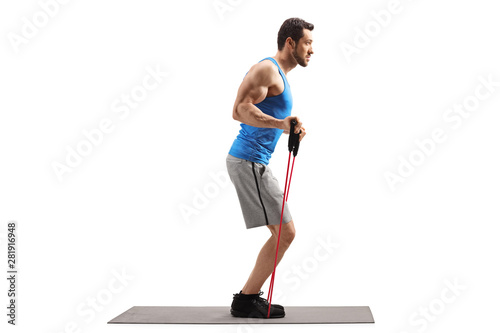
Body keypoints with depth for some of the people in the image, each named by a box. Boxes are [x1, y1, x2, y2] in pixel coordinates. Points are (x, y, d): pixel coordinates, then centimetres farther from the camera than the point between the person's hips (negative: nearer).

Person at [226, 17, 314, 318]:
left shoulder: (280, 75, 21)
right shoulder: (267, 69, -11)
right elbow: (240, 110, -23)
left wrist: (291, 128, 17)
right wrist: (280, 123, -33)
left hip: (253, 162, 10)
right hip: (249, 161, -10)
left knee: (283, 232, 13)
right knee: (285, 232, -9)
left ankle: (251, 297, 17)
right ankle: (245, 301, -1)